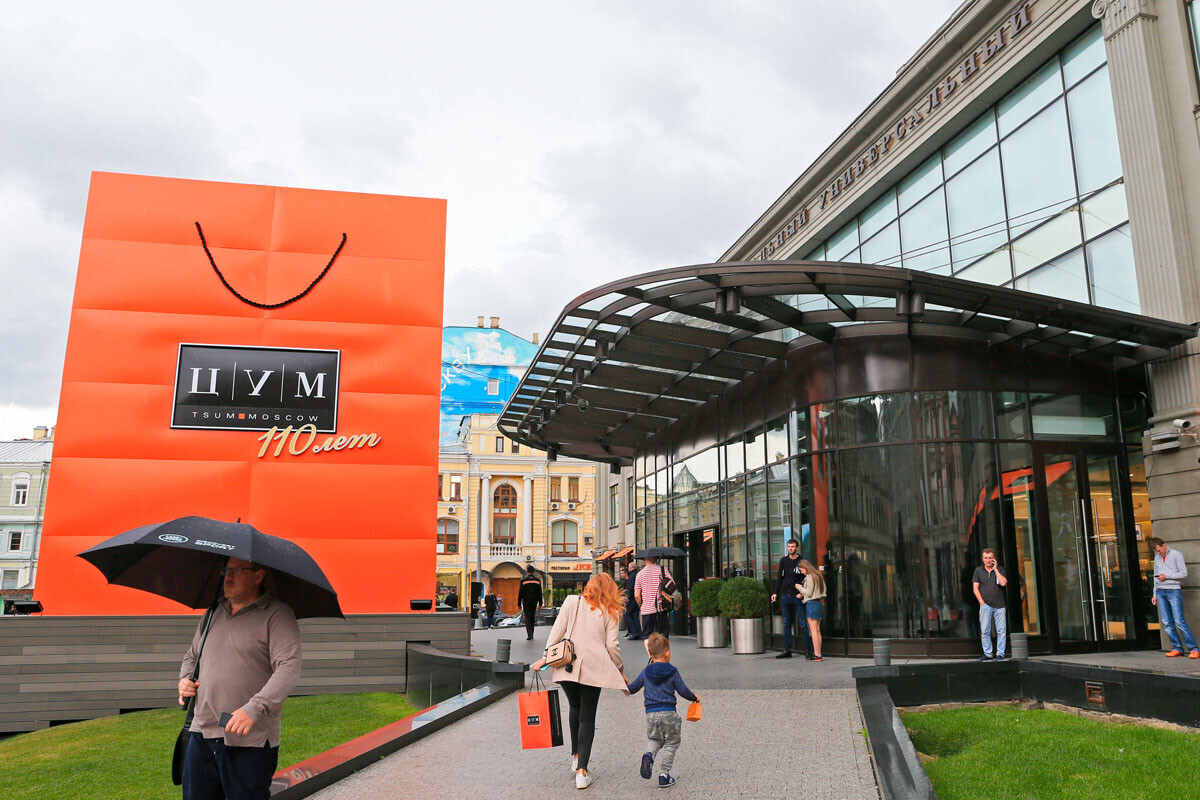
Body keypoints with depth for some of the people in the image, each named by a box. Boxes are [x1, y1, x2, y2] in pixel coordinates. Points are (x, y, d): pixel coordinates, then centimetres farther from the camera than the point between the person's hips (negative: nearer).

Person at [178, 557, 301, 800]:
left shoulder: (277, 614, -9)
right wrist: (185, 679, 7)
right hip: (201, 734, 6)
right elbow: (192, 655, 28)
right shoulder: (214, 613, 13)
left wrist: (254, 709, -29)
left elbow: (288, 669, -19)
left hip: (249, 741, -6)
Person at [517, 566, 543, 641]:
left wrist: (519, 604, 1)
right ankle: (531, 635, 19)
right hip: (534, 602, 3)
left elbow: (520, 593, -6)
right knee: (532, 618, 14)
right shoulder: (538, 580, 1)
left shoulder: (523, 580, -8)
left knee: (527, 618, 0)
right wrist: (540, 603, 8)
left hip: (526, 602, -3)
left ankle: (529, 635, -14)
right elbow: (540, 593, 3)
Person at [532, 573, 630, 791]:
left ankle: (576, 756, 32)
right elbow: (612, 645, 1)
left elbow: (557, 632, 2)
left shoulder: (571, 602, 6)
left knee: (575, 708, 25)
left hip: (567, 665, 2)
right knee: (587, 718, 7)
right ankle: (581, 771, 0)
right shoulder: (609, 612, 4)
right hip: (593, 667, -1)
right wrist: (620, 669, 14)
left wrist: (546, 657, 8)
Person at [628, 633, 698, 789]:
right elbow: (683, 690, -2)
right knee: (671, 743, 11)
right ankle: (664, 775, 4)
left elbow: (632, 689, 12)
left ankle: (649, 755, -11)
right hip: (668, 713, -3)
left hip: (650, 713, 3)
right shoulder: (672, 672, -4)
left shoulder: (646, 672, 5)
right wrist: (694, 697, 17)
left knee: (655, 740, 21)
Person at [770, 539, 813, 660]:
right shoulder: (783, 561, 11)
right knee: (787, 624, 8)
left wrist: (802, 592, -15)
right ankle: (787, 650, 13)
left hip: (798, 596, -4)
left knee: (802, 624, -5)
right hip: (785, 596, 4)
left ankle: (808, 651, -2)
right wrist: (776, 593, 5)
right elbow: (780, 577, 13)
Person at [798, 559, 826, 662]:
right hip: (820, 603, 9)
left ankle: (817, 655, -8)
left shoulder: (809, 577, -12)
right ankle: (818, 654, 9)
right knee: (817, 630, 9)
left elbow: (809, 593, -14)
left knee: (813, 630, -7)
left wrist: (800, 587, 2)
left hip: (812, 604, -9)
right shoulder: (818, 575, 15)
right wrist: (802, 595, 19)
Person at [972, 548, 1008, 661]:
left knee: (1001, 631, -1)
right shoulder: (978, 570, 8)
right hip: (985, 605, 0)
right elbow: (975, 588, 5)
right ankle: (987, 654, 6)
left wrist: (995, 569, -6)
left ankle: (1000, 654, 6)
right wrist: (982, 602, -4)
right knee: (985, 631, 0)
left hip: (999, 605, 0)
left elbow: (1003, 583, -10)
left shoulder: (1000, 569, 7)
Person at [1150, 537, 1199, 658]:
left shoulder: (1176, 555, 0)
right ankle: (1177, 648, 5)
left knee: (1179, 621, -11)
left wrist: (1166, 576, -10)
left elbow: (1184, 573, -4)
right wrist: (1155, 594, 18)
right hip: (1160, 592, 5)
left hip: (1173, 591, -5)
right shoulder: (1157, 557, 17)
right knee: (1167, 622, 1)